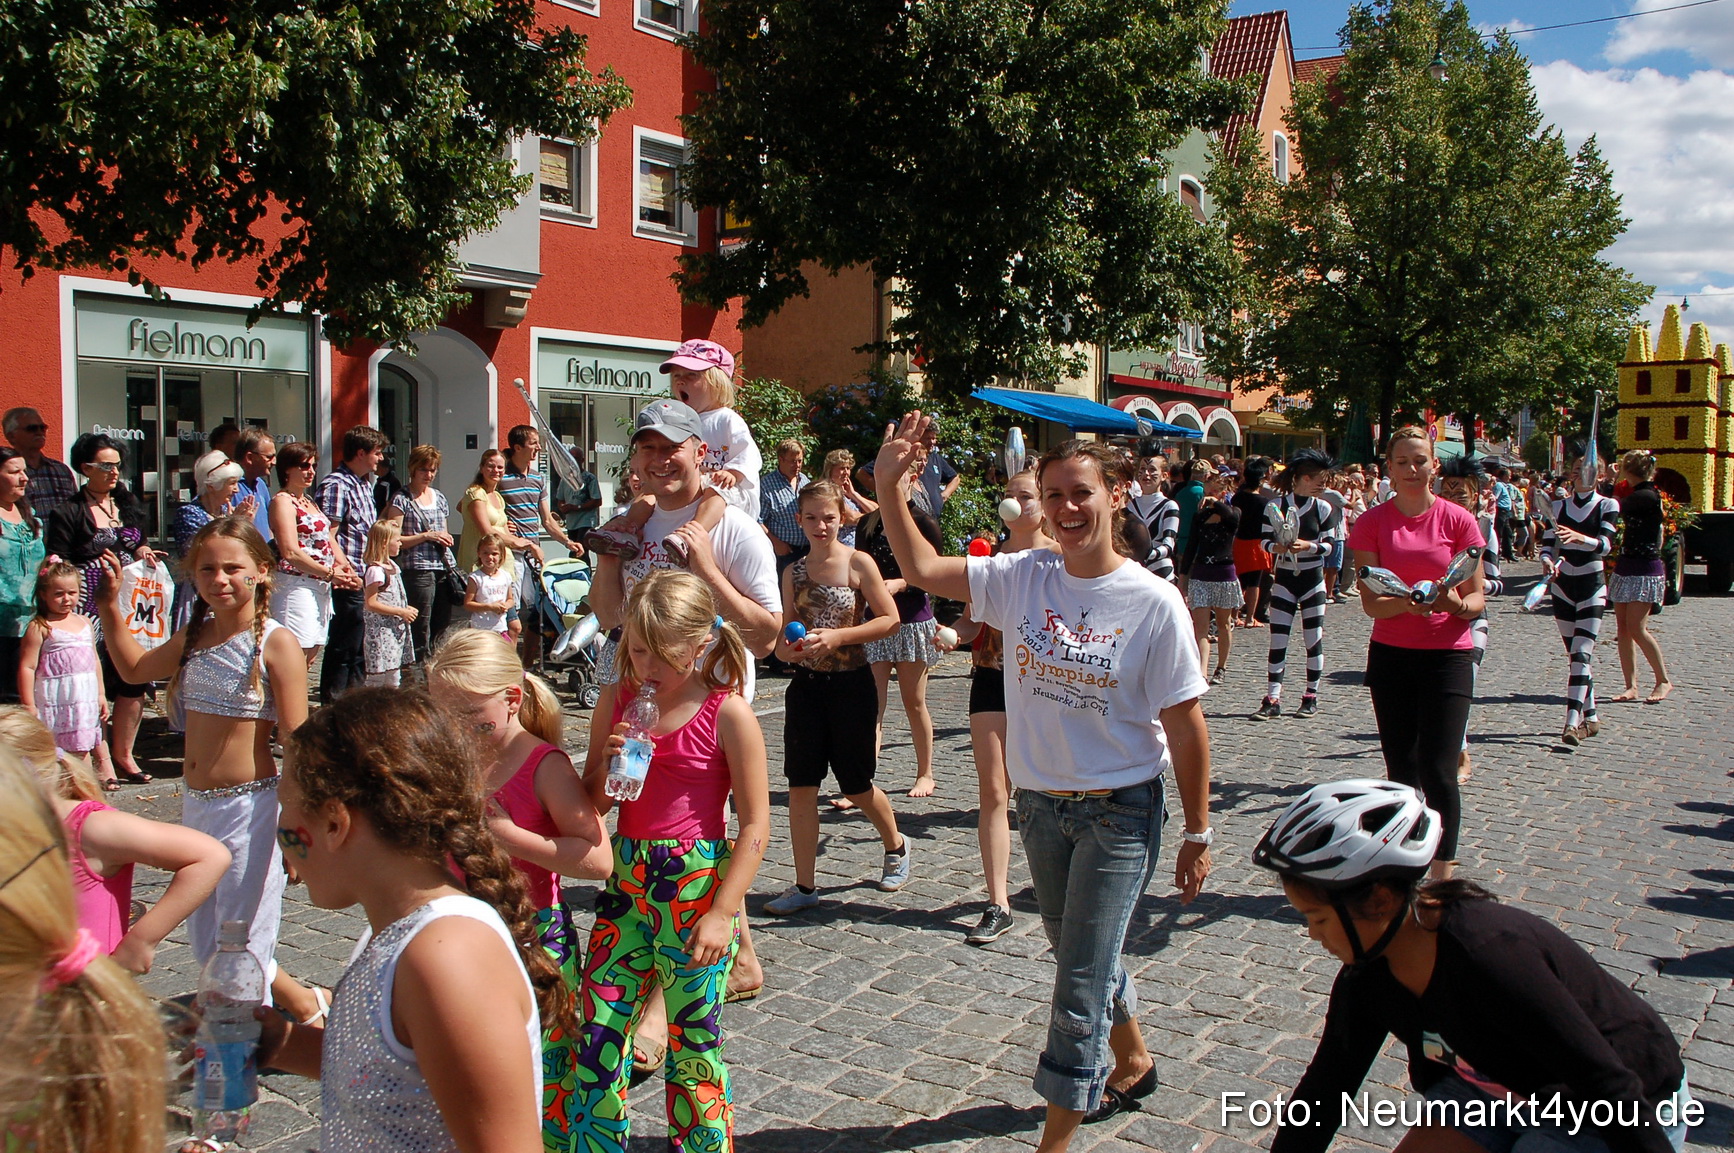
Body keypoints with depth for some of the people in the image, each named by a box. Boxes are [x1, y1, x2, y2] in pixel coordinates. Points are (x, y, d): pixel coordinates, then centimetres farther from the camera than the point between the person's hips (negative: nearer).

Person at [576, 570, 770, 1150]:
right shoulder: (618, 700, 3)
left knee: (693, 1038, 7)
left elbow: (754, 824, -10)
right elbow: (591, 805, 10)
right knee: (598, 1029, 6)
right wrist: (609, 766, -11)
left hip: (697, 884, -4)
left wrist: (721, 912, -15)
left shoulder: (728, 715, -11)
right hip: (626, 880, 4)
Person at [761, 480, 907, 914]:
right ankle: (805, 885, 12)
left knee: (857, 785, 8)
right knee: (801, 785, 1)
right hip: (806, 684, 4)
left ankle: (896, 847, 38)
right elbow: (785, 631, 13)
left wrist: (838, 636, -20)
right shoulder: (794, 572, 5)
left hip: (851, 684, -4)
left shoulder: (858, 563, -8)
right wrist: (787, 648, -11)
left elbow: (890, 619, -9)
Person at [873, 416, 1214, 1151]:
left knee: (1081, 982, -2)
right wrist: (889, 484, -16)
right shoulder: (1024, 578, -5)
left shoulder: (1152, 601, -16)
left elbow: (1185, 728, -10)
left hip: (1119, 812, -5)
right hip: (1040, 804, 5)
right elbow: (922, 568, -4)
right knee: (1083, 957, 24)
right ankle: (1132, 1064, 51)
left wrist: (1197, 835, -6)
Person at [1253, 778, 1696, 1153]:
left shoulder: (1491, 957, -36)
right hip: (1503, 1091, 7)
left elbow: (1611, 1090, -30)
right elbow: (1323, 1092, -2)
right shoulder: (1368, 979, -13)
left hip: (1623, 1115, -7)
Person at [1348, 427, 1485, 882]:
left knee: (1438, 772, -7)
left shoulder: (1457, 520, -2)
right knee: (1401, 771, 8)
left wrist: (1456, 603, -24)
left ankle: (1442, 877, 3)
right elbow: (1370, 602, -5)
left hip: (1447, 656, -2)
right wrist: (1407, 604, -25)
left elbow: (1478, 600, -1)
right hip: (1390, 655, 2)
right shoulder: (1372, 522, 0)